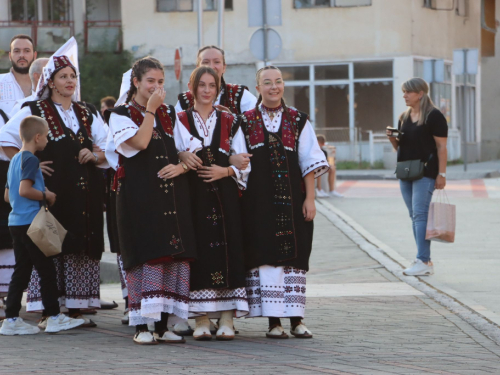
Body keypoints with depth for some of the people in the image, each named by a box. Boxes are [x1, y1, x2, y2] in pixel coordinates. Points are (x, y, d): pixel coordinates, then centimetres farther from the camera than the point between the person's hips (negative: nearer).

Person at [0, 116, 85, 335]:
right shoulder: (31, 160, -12)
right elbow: (24, 190, -24)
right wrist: (46, 196, -9)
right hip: (30, 223, -9)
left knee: (21, 271, 9)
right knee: (47, 269, -1)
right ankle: (54, 318, 3)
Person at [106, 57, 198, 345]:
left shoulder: (169, 115, 17)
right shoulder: (121, 115, 3)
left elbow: (194, 149, 14)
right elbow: (140, 142, -15)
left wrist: (181, 167, -6)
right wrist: (150, 109, -9)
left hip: (172, 193, 5)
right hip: (139, 195, -5)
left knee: (174, 255, -1)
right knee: (145, 255, -9)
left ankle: (162, 326, 5)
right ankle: (142, 326, -4)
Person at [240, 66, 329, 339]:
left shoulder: (298, 120, 9)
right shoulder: (246, 122, 7)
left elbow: (310, 163, 7)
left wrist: (309, 198, 0)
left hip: (292, 199, 1)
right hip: (259, 201, -1)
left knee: (294, 256, 0)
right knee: (266, 256, -5)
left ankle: (296, 320, 6)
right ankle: (274, 321, -1)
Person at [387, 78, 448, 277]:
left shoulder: (433, 116, -8)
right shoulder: (404, 117, 15)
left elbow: (441, 147, -11)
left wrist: (441, 174, -17)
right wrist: (392, 138, 0)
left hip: (425, 172, -8)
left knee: (420, 214, -13)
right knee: (415, 216, 8)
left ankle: (423, 261, -15)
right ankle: (425, 260, 12)